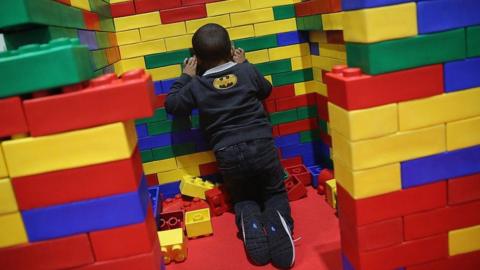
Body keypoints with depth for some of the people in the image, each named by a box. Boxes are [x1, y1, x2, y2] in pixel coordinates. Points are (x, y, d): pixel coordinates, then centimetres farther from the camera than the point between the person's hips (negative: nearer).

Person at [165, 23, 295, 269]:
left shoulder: (196, 86, 0)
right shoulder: (247, 71, 3)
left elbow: (171, 105, 13)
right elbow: (266, 90, 23)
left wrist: (186, 77, 21)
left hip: (228, 154, 0)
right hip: (262, 146, 0)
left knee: (243, 200, 25)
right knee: (276, 194, 21)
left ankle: (250, 224, -10)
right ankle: (276, 222, -14)